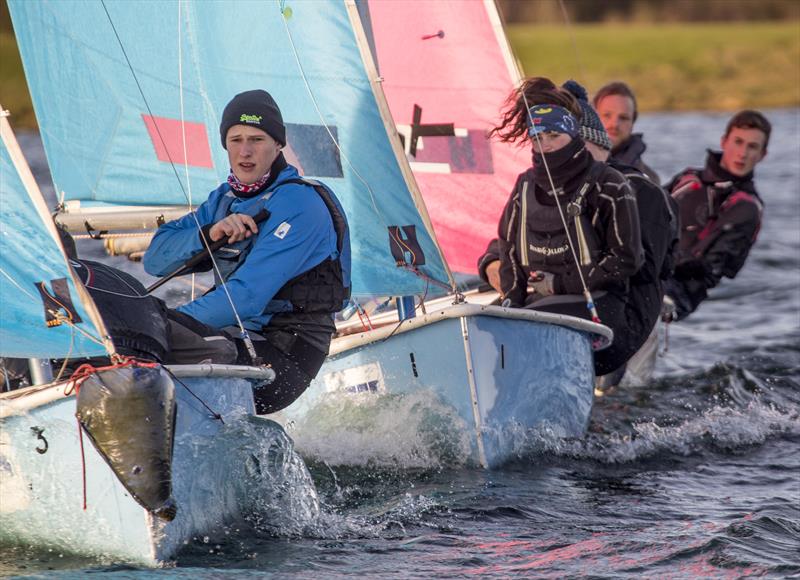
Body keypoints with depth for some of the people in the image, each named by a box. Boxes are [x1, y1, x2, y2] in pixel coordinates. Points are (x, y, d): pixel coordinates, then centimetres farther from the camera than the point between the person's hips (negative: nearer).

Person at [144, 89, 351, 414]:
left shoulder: (298, 204, -15)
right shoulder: (225, 198, 12)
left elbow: (247, 296, -24)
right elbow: (156, 259, 6)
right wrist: (208, 234, -13)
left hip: (285, 356, -9)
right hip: (236, 338, 9)